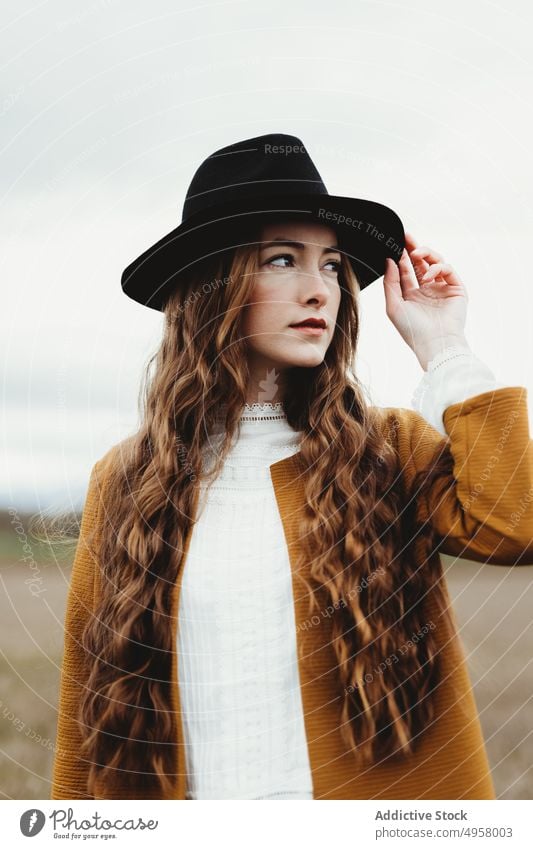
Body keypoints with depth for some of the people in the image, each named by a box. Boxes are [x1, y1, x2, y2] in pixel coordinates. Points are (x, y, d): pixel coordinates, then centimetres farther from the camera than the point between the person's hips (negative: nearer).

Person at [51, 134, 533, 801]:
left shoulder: (394, 447, -3)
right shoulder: (124, 481, -2)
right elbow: (87, 699, 2)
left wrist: (441, 347, -13)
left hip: (374, 789, 0)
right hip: (185, 789, 1)